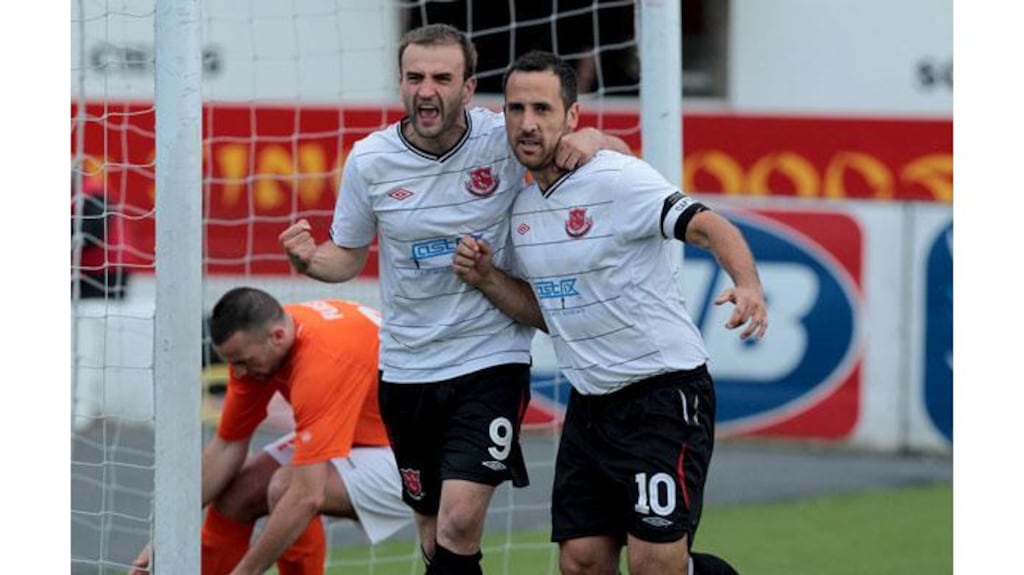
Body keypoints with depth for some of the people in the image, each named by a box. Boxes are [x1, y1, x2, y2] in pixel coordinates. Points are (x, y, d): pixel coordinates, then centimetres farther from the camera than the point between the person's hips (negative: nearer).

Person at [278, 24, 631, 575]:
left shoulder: (507, 139, -11)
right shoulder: (369, 160, -5)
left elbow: (621, 157, 0)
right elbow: (347, 256, 8)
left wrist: (590, 140, -24)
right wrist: (309, 260, -15)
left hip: (490, 358, -3)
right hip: (407, 369, 3)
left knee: (461, 519, -18)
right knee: (433, 527, 11)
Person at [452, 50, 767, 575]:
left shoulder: (616, 179, -15)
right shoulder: (521, 205, 9)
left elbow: (707, 226, -26)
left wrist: (747, 285, -45)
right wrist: (487, 279, 2)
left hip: (663, 397, -7)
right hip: (590, 405, 7)